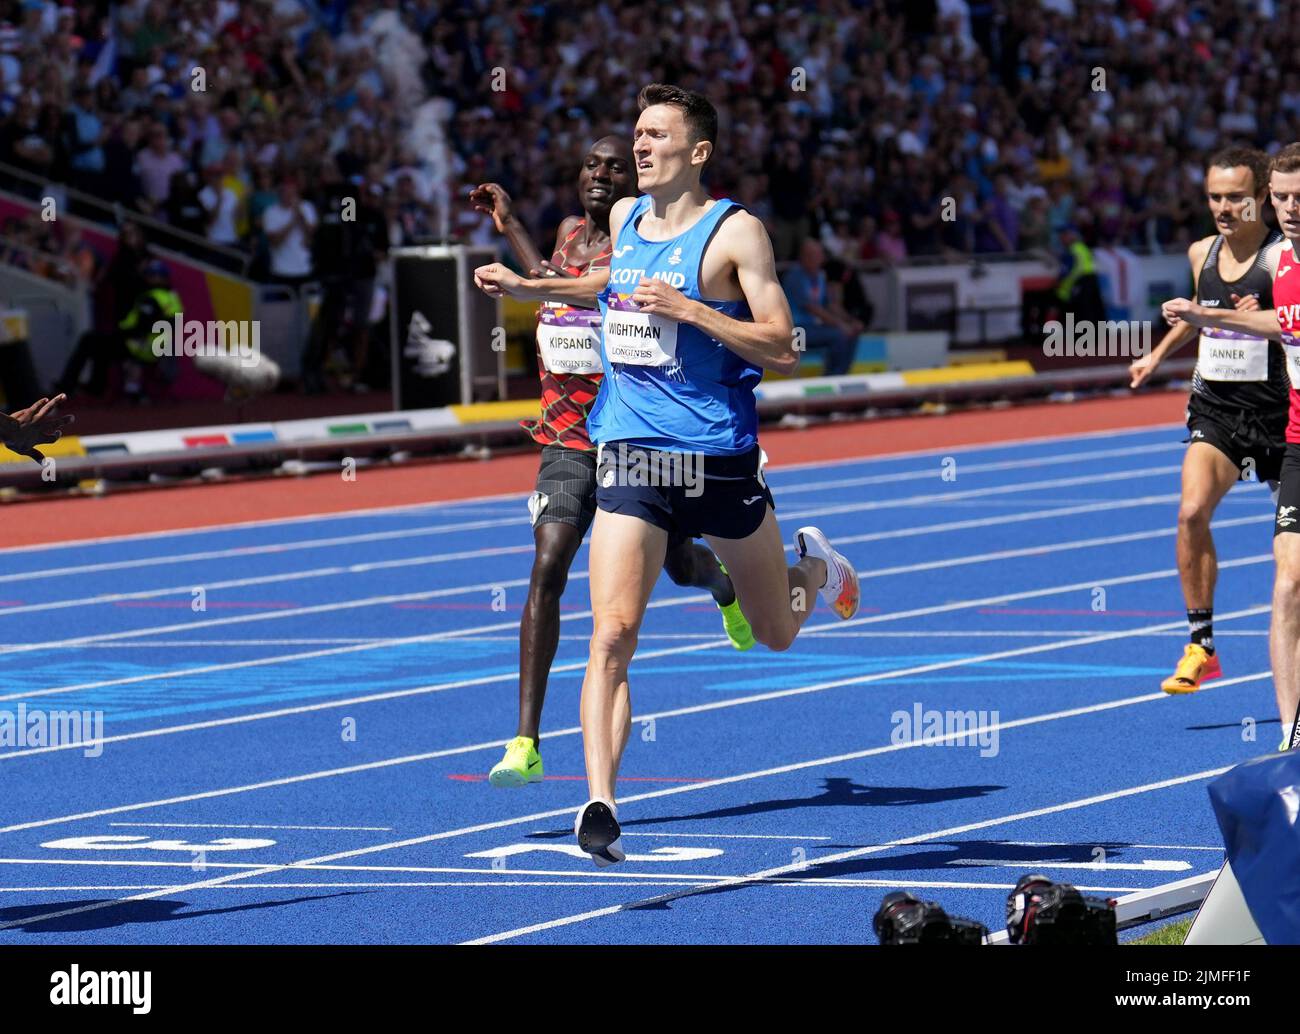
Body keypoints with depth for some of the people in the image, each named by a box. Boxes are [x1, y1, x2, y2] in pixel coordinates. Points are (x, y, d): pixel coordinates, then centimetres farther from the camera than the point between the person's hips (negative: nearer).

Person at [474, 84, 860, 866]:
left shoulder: (735, 232, -9)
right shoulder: (623, 218, 9)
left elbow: (783, 350, -12)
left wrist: (690, 310, -22)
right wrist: (524, 287, 21)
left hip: (719, 459, -3)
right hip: (630, 454, 3)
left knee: (776, 633, 17)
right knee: (612, 633, -15)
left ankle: (814, 567, 52)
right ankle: (600, 804, -18)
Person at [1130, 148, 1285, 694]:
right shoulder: (1202, 254, 7)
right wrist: (1158, 354, 35)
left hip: (1276, 408, -4)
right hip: (1215, 405, 4)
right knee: (1192, 512, -19)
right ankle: (1201, 646, -13)